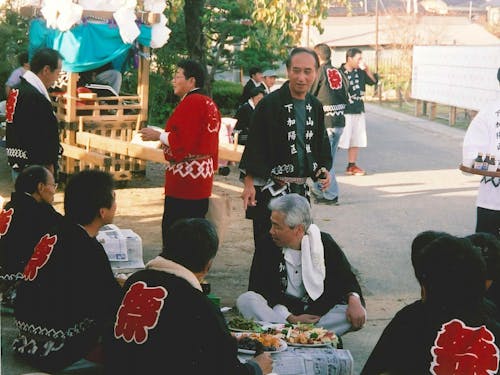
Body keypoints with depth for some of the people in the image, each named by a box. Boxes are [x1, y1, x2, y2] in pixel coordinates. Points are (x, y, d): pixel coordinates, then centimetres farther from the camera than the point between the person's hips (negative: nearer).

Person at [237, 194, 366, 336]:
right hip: (280, 313, 0)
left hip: (319, 313, 0)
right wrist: (290, 318, -20)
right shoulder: (266, 245, -4)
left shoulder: (324, 243, -2)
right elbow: (259, 290, -8)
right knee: (245, 300, -25)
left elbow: (346, 278, 3)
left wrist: (354, 300, -22)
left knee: (357, 315, -26)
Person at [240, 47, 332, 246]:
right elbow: (254, 146, -11)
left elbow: (321, 143, 21)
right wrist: (249, 184, -15)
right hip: (270, 190, -6)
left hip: (301, 189, 6)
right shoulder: (270, 104, -11)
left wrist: (324, 169, 3)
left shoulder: (315, 107, 9)